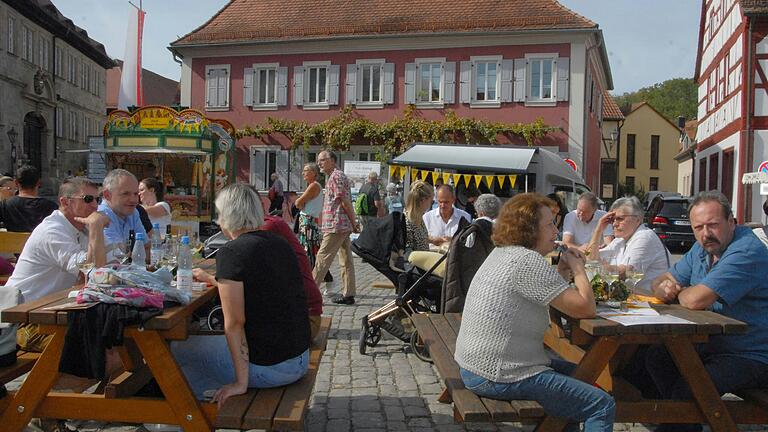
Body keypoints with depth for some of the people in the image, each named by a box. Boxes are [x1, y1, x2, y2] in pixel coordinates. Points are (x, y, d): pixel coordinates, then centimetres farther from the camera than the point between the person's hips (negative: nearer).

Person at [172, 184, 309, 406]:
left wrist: (241, 383, -13)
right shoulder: (281, 244, 7)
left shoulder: (230, 252, -16)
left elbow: (234, 322, -18)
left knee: (177, 350, 10)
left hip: (267, 367, -8)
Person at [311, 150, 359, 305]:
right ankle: (348, 294, 13)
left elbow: (345, 201, -15)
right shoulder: (337, 176, 21)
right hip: (344, 226, 10)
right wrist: (353, 223, 20)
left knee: (323, 258, -5)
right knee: (346, 260, 9)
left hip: (335, 225, -10)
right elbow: (347, 202, 22)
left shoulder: (336, 176, -11)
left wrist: (354, 222, -12)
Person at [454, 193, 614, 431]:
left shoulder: (501, 252, 12)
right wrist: (578, 269, -2)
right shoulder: (528, 261, -19)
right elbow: (585, 308, -19)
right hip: (497, 378, -11)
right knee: (603, 406, -8)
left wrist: (562, 274, 6)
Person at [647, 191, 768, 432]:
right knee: (656, 356, 0)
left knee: (689, 387, -26)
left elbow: (695, 300, -33)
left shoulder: (747, 252, -24)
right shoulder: (702, 249, 5)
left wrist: (679, 292, -9)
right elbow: (661, 282, 10)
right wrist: (664, 289, -15)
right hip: (713, 344, 9)